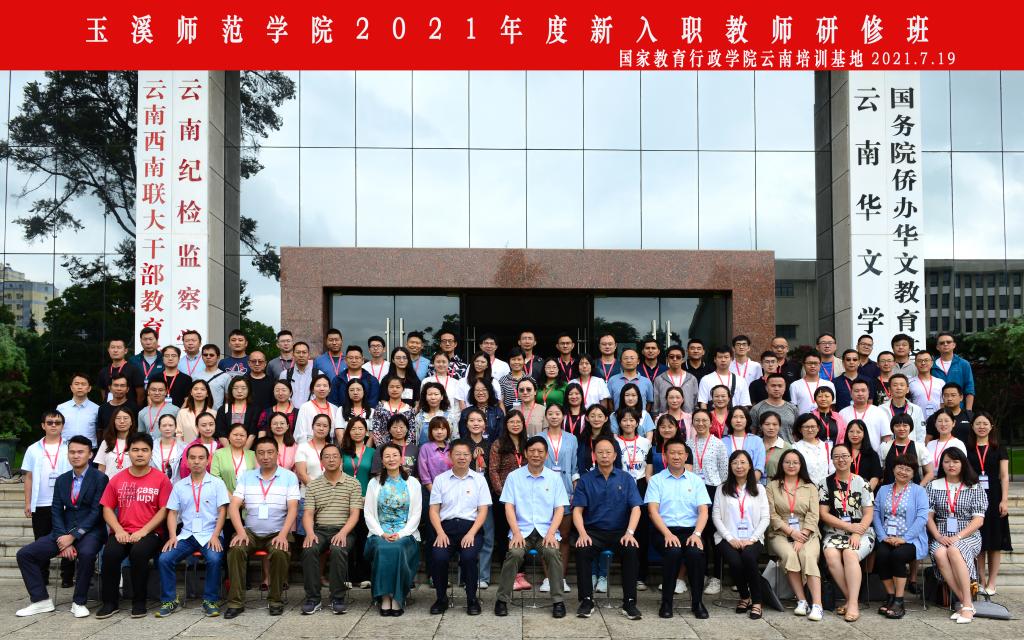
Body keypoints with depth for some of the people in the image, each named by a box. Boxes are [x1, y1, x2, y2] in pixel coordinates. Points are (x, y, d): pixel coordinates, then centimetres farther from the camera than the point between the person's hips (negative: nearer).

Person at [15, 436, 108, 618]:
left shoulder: (100, 478, -3)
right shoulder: (61, 480, 13)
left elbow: (96, 512, -11)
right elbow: (56, 512, 6)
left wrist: (73, 536, -18)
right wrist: (63, 539, -10)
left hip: (90, 531, -6)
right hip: (64, 531, 6)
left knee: (86, 553, -37)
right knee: (24, 553, -7)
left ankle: (78, 602, -18)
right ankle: (41, 600, 3)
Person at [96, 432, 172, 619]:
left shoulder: (161, 479, 3)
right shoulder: (117, 479, 12)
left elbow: (164, 510, -2)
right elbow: (107, 509, 9)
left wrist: (143, 531, -13)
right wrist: (119, 530, -8)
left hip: (150, 533, -3)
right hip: (122, 533, 3)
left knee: (139, 552, -33)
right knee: (110, 553, -28)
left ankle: (139, 602, -15)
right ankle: (110, 602, -10)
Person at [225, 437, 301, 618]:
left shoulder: (289, 477, 3)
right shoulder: (246, 477, 10)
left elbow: (292, 508, -6)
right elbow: (234, 506, 0)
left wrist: (283, 535, -20)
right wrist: (241, 532, -15)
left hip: (277, 533, -2)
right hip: (250, 531, 2)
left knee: (279, 552, -32)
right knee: (235, 549, -28)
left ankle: (276, 600, -12)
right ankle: (236, 602, -18)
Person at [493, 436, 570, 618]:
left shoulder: (554, 477, 8)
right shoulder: (514, 476, 7)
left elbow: (560, 509, 4)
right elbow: (509, 506, 1)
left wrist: (551, 533, -12)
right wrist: (516, 532, -13)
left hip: (546, 530, 0)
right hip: (522, 529, 0)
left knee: (552, 552, -30)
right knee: (514, 553, -29)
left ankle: (558, 601, -18)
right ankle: (502, 599, -13)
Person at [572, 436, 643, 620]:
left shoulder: (626, 478, 8)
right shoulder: (585, 479, 7)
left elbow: (635, 508, -1)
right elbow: (577, 510, 0)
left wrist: (630, 533, -17)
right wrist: (582, 533, -17)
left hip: (619, 531, 0)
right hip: (593, 531, 0)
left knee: (632, 550, -30)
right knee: (582, 550, -31)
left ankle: (629, 602, -20)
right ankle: (586, 600, -18)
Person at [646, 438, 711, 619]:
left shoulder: (696, 481, 15)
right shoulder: (656, 480, 10)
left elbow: (703, 511, 6)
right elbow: (653, 511, -1)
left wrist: (697, 534, -13)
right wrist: (667, 534, -17)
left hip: (691, 530, 1)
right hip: (665, 531, -1)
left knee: (695, 552, -31)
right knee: (673, 552, -33)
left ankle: (697, 602, -13)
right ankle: (666, 602, -16)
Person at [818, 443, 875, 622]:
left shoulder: (861, 483, 4)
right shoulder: (825, 484, 7)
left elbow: (869, 514, -1)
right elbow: (823, 514, 1)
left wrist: (857, 534, -17)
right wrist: (849, 526, -11)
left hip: (861, 533, -1)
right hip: (834, 533, 1)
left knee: (850, 554, -32)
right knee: (831, 555, -30)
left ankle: (853, 604, -28)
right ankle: (851, 599, -19)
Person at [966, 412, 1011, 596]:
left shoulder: (999, 449, 6)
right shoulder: (967, 449, 8)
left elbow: (1004, 476, 2)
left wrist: (1004, 500, -7)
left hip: (993, 499, -1)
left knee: (995, 542, 0)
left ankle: (991, 582, 6)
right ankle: (981, 579, 8)